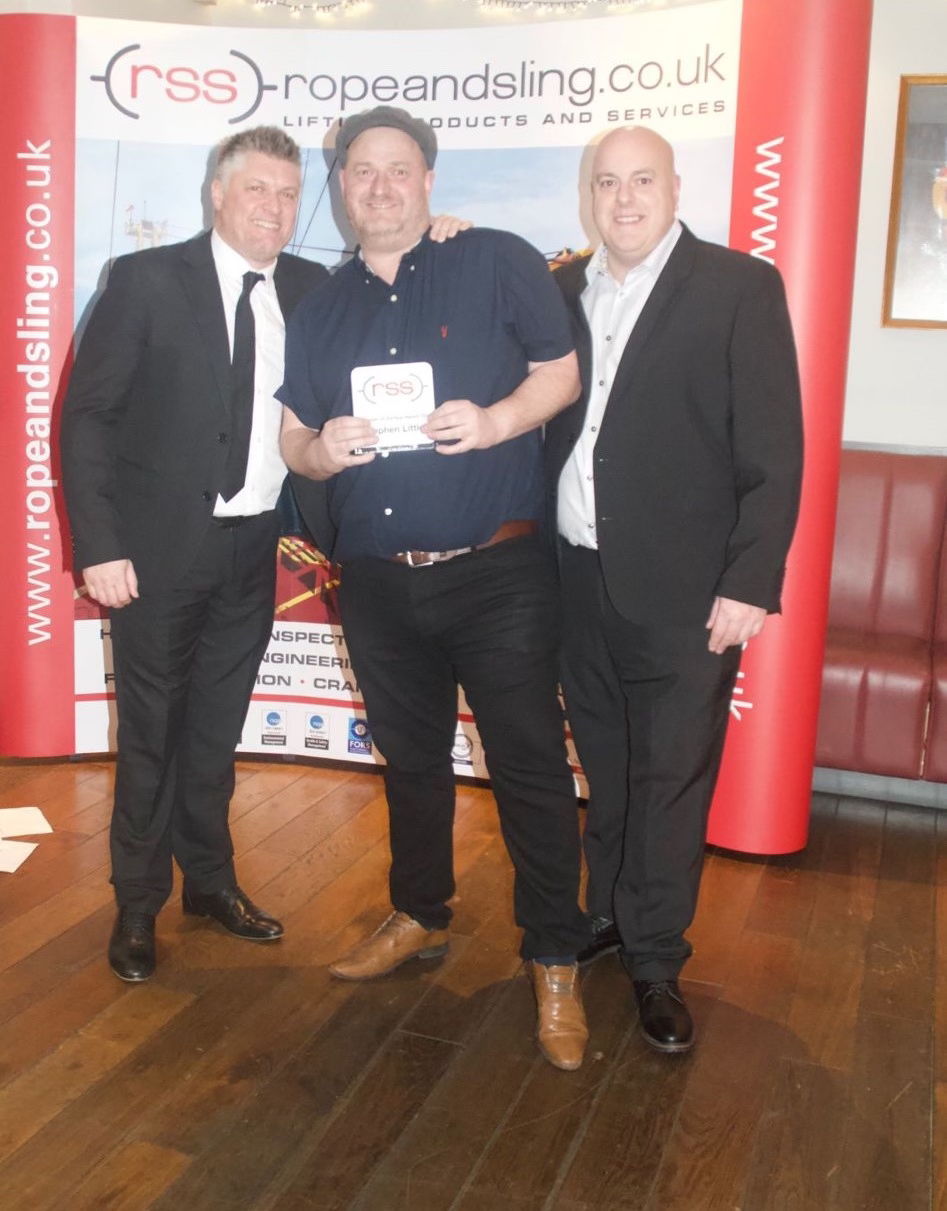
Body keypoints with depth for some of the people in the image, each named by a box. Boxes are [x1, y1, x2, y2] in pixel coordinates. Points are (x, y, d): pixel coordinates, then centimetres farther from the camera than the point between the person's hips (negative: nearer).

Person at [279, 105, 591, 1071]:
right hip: (378, 583, 5)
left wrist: (495, 420, -19)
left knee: (530, 764, -1)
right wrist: (319, 450, -10)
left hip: (497, 570, -4)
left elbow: (563, 371, 0)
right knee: (410, 759, 18)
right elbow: (291, 436, 14)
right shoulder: (322, 307, 12)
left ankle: (554, 961, 13)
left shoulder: (497, 264, -1)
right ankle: (419, 918, 38)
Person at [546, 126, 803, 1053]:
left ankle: (655, 962, 19)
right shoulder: (563, 290, 11)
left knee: (670, 780, 4)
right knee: (604, 769, 16)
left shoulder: (740, 287, -4)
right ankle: (607, 915, 34)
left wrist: (750, 583, -14)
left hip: (682, 590, -4)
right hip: (579, 581, 4)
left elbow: (774, 449, -8)